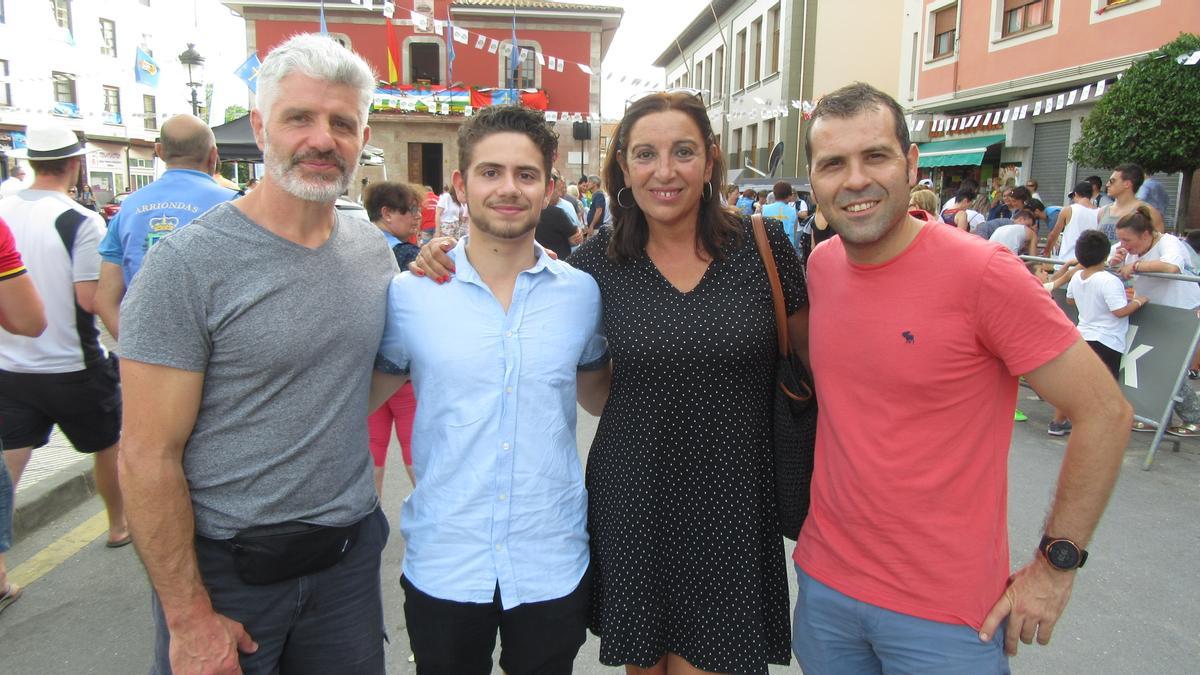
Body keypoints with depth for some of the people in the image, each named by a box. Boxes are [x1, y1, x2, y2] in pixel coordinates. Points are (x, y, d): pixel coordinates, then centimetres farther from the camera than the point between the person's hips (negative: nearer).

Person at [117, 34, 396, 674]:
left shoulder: (374, 249, 1)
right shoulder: (188, 262, -15)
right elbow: (148, 457, -14)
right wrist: (189, 618, -13)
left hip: (350, 551, 5)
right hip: (227, 569, -4)